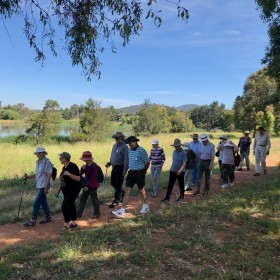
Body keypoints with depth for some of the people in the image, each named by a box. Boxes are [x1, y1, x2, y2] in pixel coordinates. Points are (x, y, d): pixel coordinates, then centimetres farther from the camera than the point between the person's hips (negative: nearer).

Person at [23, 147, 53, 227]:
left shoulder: (47, 162, -14)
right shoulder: (38, 162, 12)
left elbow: (49, 175, -17)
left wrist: (46, 187, -20)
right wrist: (29, 177, 2)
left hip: (43, 186, -9)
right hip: (39, 186, 9)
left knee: (36, 202, -8)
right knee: (43, 202, 15)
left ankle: (33, 221, 0)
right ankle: (47, 217, 27)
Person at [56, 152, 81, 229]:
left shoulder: (73, 166, -17)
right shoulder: (64, 167, 10)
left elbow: (78, 178, -22)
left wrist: (69, 174, -31)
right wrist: (59, 190, 18)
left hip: (73, 190, -9)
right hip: (66, 191, 9)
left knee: (64, 206, -10)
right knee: (70, 206, 13)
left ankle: (66, 224, 4)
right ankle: (74, 223, 24)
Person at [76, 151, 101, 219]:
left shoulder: (94, 166, -19)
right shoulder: (86, 165, 5)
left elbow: (93, 178, -21)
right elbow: (81, 173, 12)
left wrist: (87, 186, -21)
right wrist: (83, 168, -8)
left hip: (93, 186, -8)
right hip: (87, 185, 8)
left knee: (94, 199, 5)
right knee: (82, 199, 13)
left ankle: (97, 214, 22)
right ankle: (78, 213, 23)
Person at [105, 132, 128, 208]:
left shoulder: (124, 147, -16)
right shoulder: (114, 145, 10)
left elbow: (126, 160, -19)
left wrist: (125, 170, -22)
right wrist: (109, 163, 7)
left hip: (120, 168, -8)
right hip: (114, 167, 9)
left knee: (118, 185, 1)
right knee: (113, 183, 16)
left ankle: (116, 200, 12)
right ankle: (122, 193, 37)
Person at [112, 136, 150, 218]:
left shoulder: (141, 150, -16)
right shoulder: (129, 150, 3)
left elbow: (147, 162, -7)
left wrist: (144, 171, 5)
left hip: (139, 173, -5)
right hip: (131, 172, 6)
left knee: (141, 190, 12)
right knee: (127, 191, 1)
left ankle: (145, 206, 36)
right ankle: (122, 211, 0)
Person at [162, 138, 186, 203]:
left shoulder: (183, 153, -13)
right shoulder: (174, 152, 4)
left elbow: (184, 163, -17)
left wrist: (180, 170, -31)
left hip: (180, 172, -4)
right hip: (173, 171, 4)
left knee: (181, 185, 12)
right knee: (170, 185, 0)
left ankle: (181, 197, 30)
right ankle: (167, 198, 1)